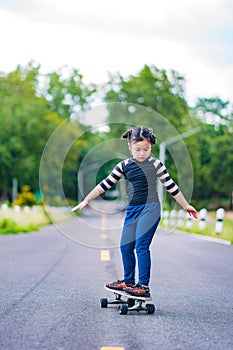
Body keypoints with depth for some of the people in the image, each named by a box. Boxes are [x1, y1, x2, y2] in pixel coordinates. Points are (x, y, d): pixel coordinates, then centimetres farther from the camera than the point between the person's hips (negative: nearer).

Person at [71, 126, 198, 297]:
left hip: (150, 208, -5)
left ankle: (144, 286, -12)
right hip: (132, 209, 5)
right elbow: (105, 185, 8)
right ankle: (128, 281, 25)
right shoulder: (124, 166, 6)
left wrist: (186, 206, 10)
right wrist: (86, 201, 7)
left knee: (141, 245, -15)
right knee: (125, 246, 7)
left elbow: (171, 186, 6)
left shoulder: (156, 164, -1)